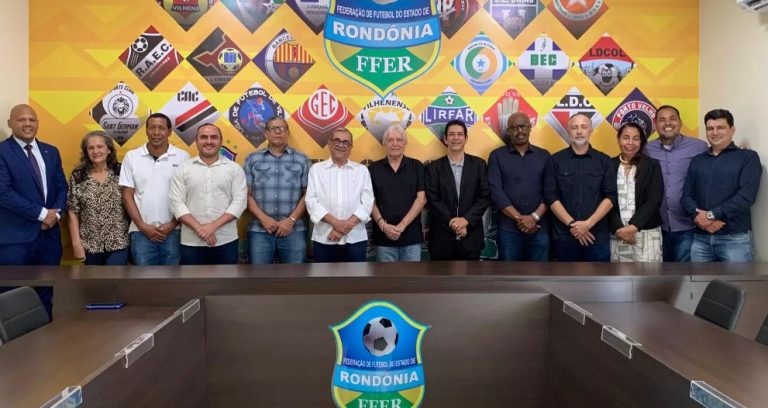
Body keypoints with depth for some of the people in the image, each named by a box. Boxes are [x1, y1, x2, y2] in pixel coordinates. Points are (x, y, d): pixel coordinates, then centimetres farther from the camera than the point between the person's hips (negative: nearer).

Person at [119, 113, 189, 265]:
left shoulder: (182, 157, -1)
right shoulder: (131, 157, 3)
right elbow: (127, 195, 3)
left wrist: (173, 224, -6)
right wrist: (142, 225, -5)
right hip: (142, 232, 1)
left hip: (173, 231, -1)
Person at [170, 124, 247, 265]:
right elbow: (177, 203, -2)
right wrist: (199, 228, -14)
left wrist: (214, 225, -15)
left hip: (226, 241, 0)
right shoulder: (183, 169, 5)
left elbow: (240, 201, -5)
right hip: (192, 243, 0)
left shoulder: (235, 169, 3)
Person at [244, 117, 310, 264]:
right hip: (260, 230, 0)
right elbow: (247, 194, 4)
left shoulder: (301, 160, 8)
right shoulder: (252, 159, 9)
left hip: (294, 230, 0)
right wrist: (263, 218, -9)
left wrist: (291, 220, -8)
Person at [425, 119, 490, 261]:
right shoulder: (433, 168, 3)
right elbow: (433, 200, -4)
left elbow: (484, 197, -1)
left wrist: (466, 220, -13)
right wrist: (452, 223, -14)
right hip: (442, 238, -1)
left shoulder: (478, 164, 6)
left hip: (471, 238, 1)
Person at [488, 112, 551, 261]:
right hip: (508, 228, -2)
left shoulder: (544, 156, 9)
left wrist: (535, 217, -11)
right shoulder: (497, 156, 2)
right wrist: (520, 218, -12)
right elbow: (496, 192, -6)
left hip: (539, 228, 2)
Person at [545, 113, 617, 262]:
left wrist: (588, 223, -12)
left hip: (597, 236, 1)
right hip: (564, 235, 0)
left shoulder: (605, 161, 5)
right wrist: (571, 224, -12)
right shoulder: (556, 160, 3)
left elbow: (611, 197, -1)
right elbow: (551, 197, -3)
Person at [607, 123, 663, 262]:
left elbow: (654, 201, -3)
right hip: (617, 234, 1)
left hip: (647, 233, -1)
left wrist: (633, 226, -13)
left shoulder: (652, 166, 4)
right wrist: (619, 229, -10)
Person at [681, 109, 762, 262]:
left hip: (735, 239, -3)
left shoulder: (748, 157, 3)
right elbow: (686, 195, 6)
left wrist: (711, 215, -16)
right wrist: (698, 215, -14)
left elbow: (746, 195, -11)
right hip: (701, 238, 4)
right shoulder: (697, 161, 16)